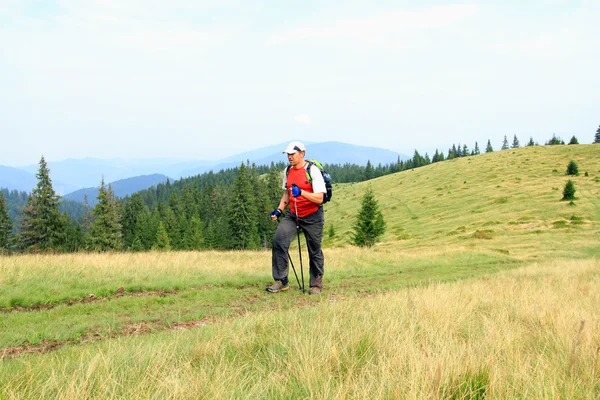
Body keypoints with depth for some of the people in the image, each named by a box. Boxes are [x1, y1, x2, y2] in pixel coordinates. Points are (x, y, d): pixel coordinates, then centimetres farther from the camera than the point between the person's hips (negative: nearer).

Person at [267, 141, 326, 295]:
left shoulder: (312, 171, -15)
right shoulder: (287, 171, 5)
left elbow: (319, 198, -21)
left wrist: (301, 192, -35)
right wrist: (279, 210, 5)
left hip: (312, 217, -5)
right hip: (292, 214, 5)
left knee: (315, 252, 3)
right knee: (278, 240, -15)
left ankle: (316, 285, 21)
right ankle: (281, 281, -6)